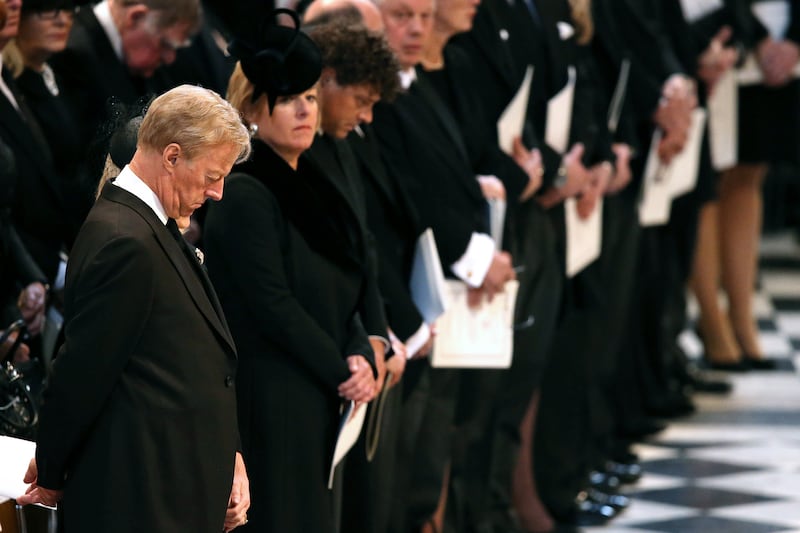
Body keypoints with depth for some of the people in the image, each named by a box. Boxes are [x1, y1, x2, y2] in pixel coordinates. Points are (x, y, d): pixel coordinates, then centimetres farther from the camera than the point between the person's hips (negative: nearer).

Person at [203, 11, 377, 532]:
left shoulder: (309, 187, 13)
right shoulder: (244, 195, -13)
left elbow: (346, 296, 14)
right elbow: (272, 304, -17)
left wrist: (360, 356, -5)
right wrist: (342, 372, -10)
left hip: (319, 405, 8)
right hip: (270, 405, -8)